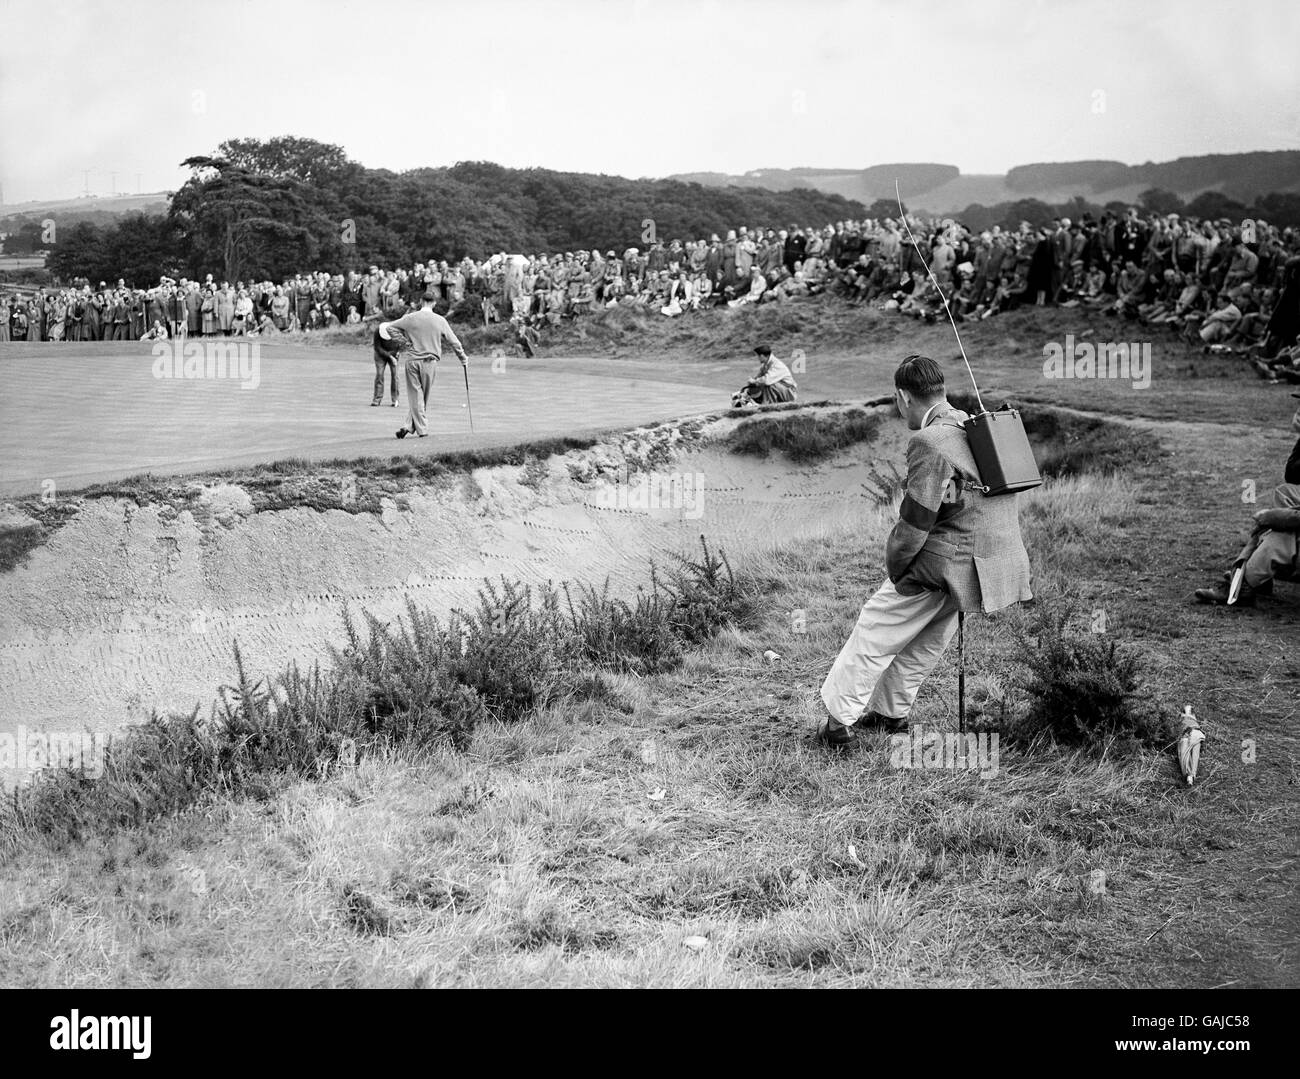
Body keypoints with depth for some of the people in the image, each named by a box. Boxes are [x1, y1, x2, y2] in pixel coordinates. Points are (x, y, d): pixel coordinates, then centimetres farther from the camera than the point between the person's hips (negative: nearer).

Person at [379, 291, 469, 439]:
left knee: (415, 394, 3)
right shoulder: (440, 321, 0)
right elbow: (454, 341, 6)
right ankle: (412, 426, 10)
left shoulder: (410, 318, 0)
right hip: (429, 361, 0)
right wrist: (463, 358, 19)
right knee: (424, 396, 10)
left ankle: (421, 429, -1)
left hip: (412, 360, 0)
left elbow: (387, 327, 8)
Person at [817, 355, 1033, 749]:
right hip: (989, 562, 9)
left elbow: (915, 520, -19)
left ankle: (840, 719, 16)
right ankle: (890, 712, 41)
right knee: (927, 638, 25)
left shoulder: (929, 443, -21)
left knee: (876, 630, 7)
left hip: (942, 561, -8)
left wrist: (894, 565, -3)